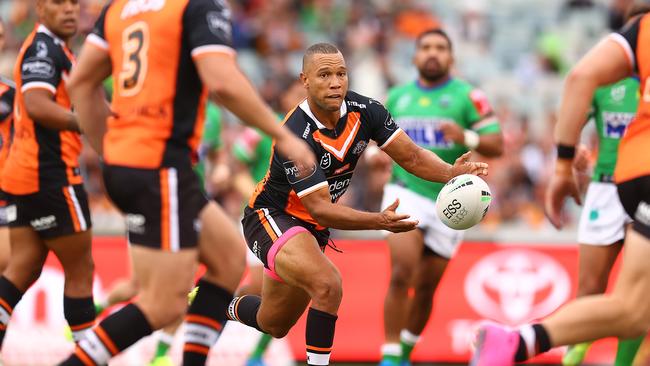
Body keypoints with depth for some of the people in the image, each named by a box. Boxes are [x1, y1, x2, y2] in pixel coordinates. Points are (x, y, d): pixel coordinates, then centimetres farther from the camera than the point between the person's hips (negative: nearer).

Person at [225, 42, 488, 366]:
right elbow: (320, 208, -34)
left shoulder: (363, 110, -13)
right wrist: (380, 222, -47)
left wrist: (453, 173, -31)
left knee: (275, 326, 21)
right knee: (327, 284, -36)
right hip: (270, 218, -7)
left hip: (311, 228, 7)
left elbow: (411, 156, -11)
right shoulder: (296, 135, -31)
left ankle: (232, 308, 52)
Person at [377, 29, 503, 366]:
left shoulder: (468, 97, -3)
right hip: (405, 194, 0)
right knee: (402, 274, -19)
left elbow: (497, 145, -8)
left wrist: (466, 138, -26)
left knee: (426, 288, 6)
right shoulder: (397, 97, 8)